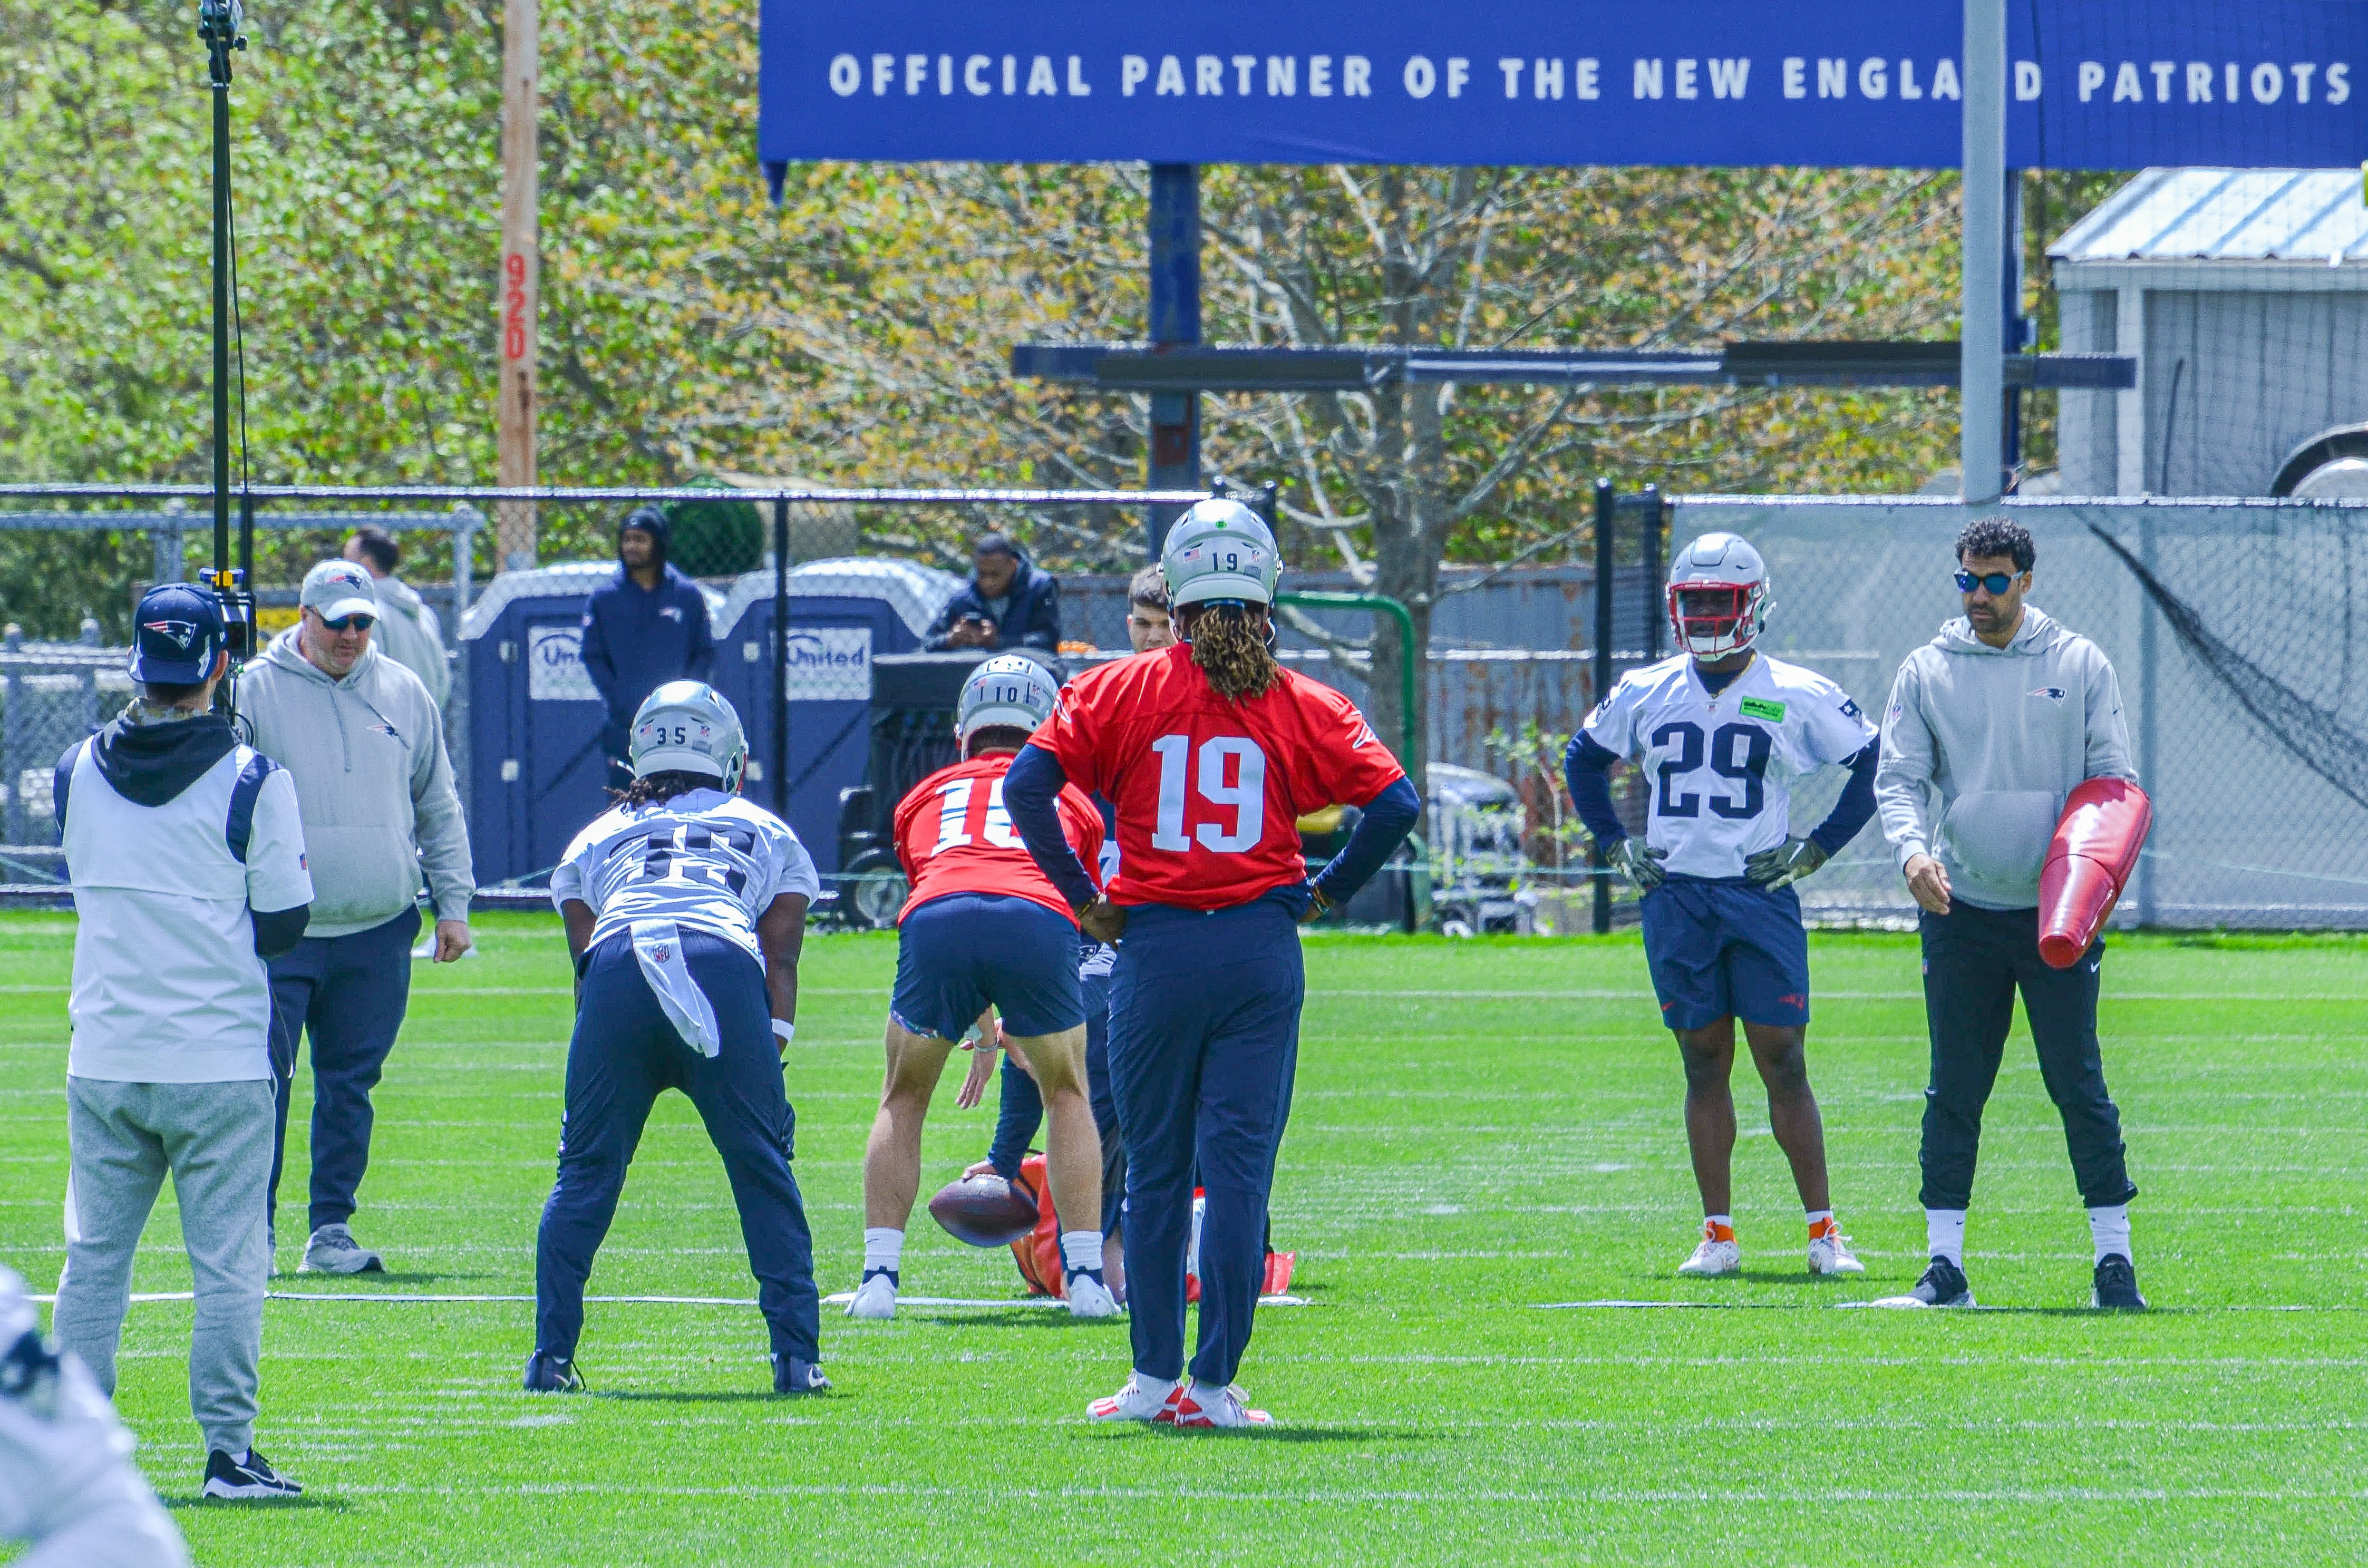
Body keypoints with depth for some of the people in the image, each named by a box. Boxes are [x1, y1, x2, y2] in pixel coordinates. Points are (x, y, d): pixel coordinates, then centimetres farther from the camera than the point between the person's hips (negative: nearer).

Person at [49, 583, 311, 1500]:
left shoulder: (76, 772, 2)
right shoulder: (253, 781, -9)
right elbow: (284, 925, -4)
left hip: (102, 1066, 3)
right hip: (219, 1063, -3)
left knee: (94, 1258, 11)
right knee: (228, 1266, 2)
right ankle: (228, 1453, 0)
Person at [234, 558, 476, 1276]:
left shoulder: (405, 696, 10)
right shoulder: (256, 692, -1)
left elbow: (440, 809, 17)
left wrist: (452, 904, 13)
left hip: (377, 932, 3)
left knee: (350, 1084, 6)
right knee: (263, 1079, -6)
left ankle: (331, 1231, 11)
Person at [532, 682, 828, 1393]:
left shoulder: (597, 836, 34)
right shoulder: (768, 833, 32)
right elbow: (780, 961, 21)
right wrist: (769, 1059, 18)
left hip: (619, 962, 1)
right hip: (722, 960, -1)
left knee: (587, 1172, 12)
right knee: (764, 1171, 9)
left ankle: (550, 1358, 8)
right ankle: (797, 1356, 4)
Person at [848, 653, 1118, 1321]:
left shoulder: (926, 797, 34)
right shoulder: (1071, 801, 33)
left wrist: (988, 1033, 55)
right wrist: (1009, 1031, 55)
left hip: (938, 918, 0)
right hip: (1038, 922, 0)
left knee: (903, 1102, 21)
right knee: (1068, 1095, 23)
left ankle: (879, 1276, 11)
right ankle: (1086, 1276, 16)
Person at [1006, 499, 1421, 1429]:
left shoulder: (1122, 691, 1)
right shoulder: (1301, 706, 3)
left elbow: (1027, 787, -7)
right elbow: (1395, 804, -4)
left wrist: (1081, 897, 1)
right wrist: (1323, 893, 8)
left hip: (1156, 943, 0)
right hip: (1261, 950, 0)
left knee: (1156, 1170, 10)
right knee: (1240, 1169, 1)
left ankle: (1155, 1377, 14)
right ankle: (1213, 1383, -2)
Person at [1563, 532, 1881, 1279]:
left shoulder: (1797, 698, -2)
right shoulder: (1647, 694, 8)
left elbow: (1875, 764, 5)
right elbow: (1584, 760, 24)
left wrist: (1817, 848, -1)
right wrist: (1616, 845, 14)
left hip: (1761, 897, -3)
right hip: (1675, 901, 3)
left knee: (1783, 1064, -5)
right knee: (1704, 1066, 5)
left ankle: (1824, 1231, -1)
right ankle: (1718, 1236, 8)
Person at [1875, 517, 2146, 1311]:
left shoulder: (2079, 666, 4)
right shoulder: (1927, 672, 5)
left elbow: (2113, 778, 5)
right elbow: (1898, 777, 2)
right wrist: (1912, 848, -19)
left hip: (2059, 910, -1)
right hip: (1962, 910, 1)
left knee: (2080, 1087, -3)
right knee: (1954, 1091, 2)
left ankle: (2114, 1259, 1)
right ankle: (1945, 1263, 7)